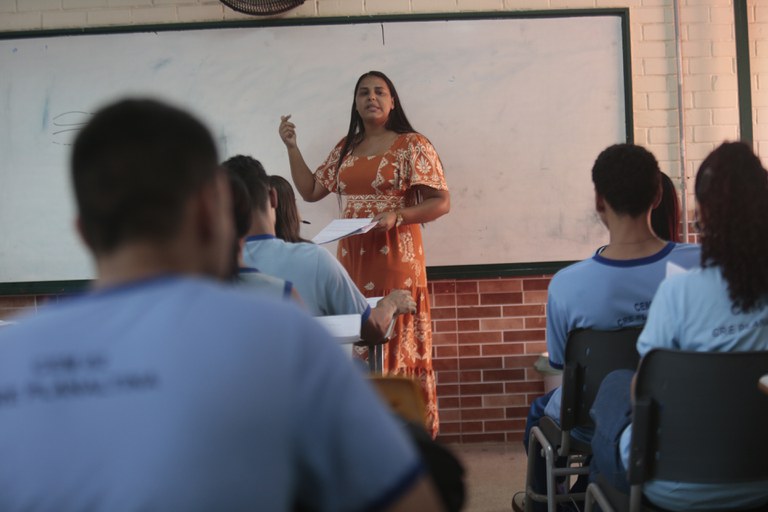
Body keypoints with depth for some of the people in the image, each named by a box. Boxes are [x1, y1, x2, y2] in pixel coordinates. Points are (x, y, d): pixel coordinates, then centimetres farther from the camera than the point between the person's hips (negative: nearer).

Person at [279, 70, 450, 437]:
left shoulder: (412, 145, -1)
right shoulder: (346, 149, 16)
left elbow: (441, 202, -7)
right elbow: (310, 190, 18)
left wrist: (396, 216, -20)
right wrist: (291, 146, 12)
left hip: (396, 260, -5)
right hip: (353, 261, 5)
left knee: (400, 346, -5)